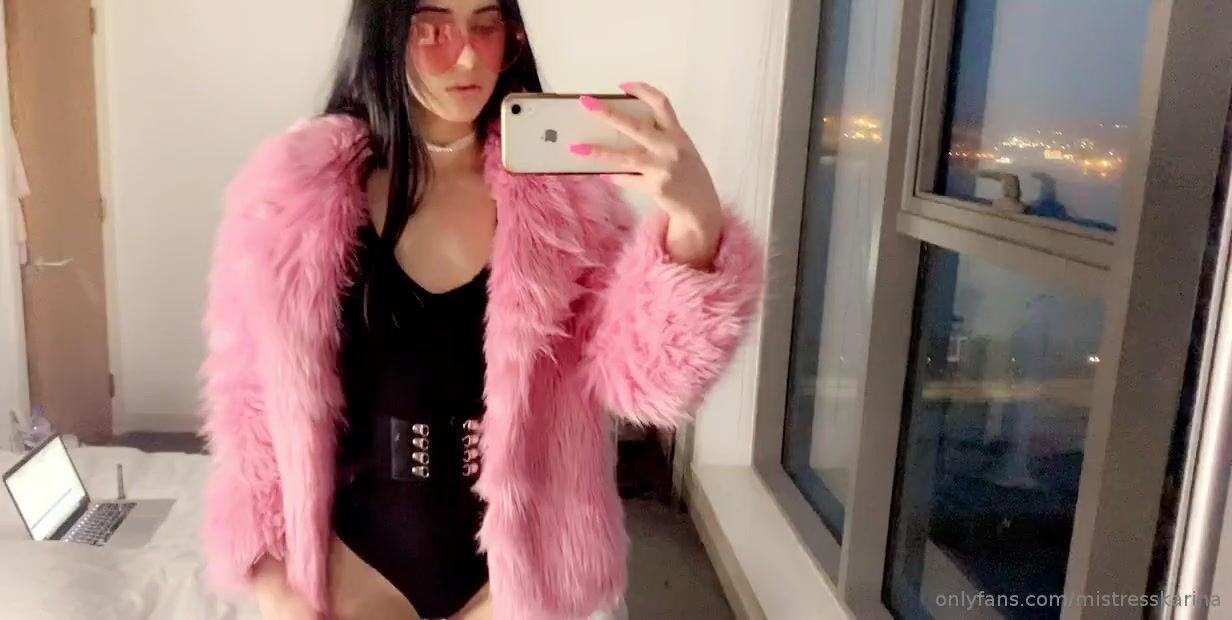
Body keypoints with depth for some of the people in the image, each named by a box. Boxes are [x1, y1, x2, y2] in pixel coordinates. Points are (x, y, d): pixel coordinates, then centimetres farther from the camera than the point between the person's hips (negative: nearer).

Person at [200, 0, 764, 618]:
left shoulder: (561, 192, -9)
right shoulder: (295, 186, -10)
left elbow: (643, 376, -18)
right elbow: (251, 392, -3)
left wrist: (695, 223, -34)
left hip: (518, 563, 1)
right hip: (358, 563, 0)